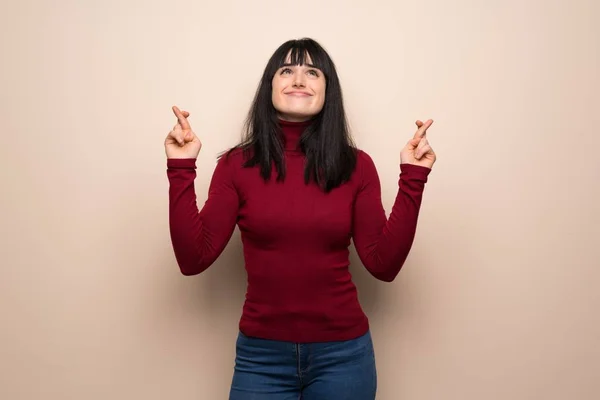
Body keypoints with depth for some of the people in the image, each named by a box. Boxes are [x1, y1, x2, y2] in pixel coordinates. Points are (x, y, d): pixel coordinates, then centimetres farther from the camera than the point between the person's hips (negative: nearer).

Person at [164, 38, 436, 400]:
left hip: (342, 353, 1)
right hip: (261, 355, 0)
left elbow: (384, 264, -6)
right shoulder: (237, 165, -4)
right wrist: (181, 169, -14)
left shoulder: (356, 166, -3)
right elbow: (193, 259, -9)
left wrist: (412, 178, -10)